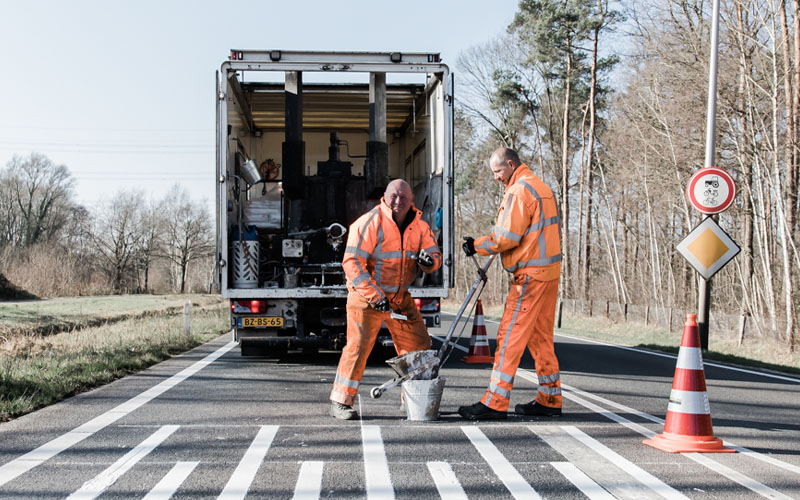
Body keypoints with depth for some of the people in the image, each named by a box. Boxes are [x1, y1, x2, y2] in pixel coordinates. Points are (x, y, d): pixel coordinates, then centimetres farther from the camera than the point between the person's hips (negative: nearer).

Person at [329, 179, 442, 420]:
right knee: (358, 346, -12)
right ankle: (340, 402, -3)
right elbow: (352, 262, -20)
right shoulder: (370, 223, -16)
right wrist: (374, 296, -24)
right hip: (366, 295, -6)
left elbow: (434, 254, 11)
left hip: (401, 298, 6)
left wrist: (429, 260, -17)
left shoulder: (419, 226, 4)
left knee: (419, 345, 7)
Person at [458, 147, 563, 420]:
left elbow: (507, 237, -17)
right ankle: (550, 400, 19)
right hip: (548, 272, 10)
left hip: (530, 275, -10)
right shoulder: (542, 187, 19)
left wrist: (477, 245, -3)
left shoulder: (518, 191, -13)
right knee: (540, 337, 14)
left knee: (510, 336, -8)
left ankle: (494, 402, -7)